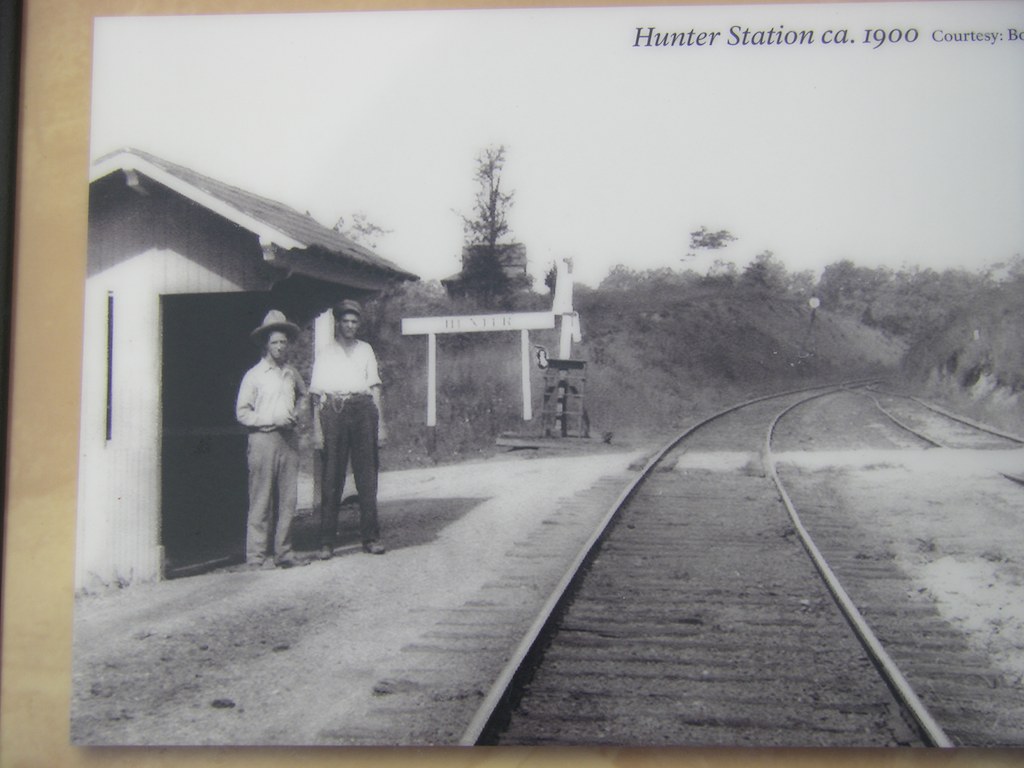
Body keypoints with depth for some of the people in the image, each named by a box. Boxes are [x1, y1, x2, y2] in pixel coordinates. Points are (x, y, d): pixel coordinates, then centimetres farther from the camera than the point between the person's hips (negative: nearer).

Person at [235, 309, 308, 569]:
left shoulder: (292, 374, 14)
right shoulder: (254, 375, -1)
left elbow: (304, 396, 33)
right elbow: (242, 413, -4)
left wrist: (297, 413, 13)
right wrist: (273, 420, -12)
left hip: (289, 439, 5)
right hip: (263, 439, -5)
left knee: (288, 499, 5)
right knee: (261, 501, -6)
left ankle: (283, 552, 13)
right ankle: (255, 557, -1)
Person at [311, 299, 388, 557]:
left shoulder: (365, 350, 20)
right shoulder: (325, 351, 14)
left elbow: (374, 387, 14)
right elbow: (317, 393, 7)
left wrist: (380, 422, 4)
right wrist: (318, 429, -2)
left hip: (362, 409, 2)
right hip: (333, 411, -2)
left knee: (366, 474, 1)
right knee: (331, 477, -3)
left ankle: (370, 537, 6)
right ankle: (326, 542, -2)